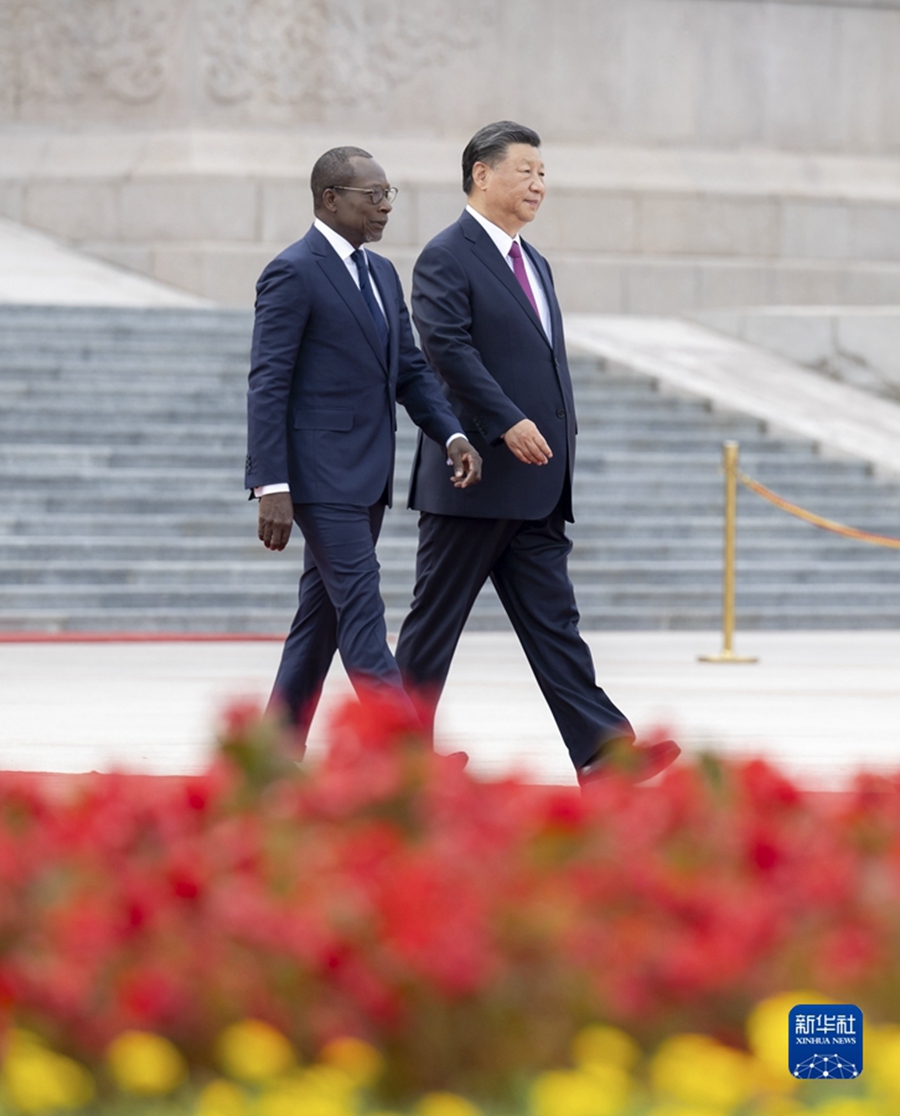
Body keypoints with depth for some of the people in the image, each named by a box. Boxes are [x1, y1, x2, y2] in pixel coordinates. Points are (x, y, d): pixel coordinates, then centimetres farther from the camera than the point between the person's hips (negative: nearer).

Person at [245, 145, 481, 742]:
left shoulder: (382, 273, 16)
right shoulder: (293, 273, -10)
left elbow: (411, 369, 17)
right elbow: (268, 386, -14)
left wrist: (452, 435, -1)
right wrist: (273, 488, -20)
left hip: (367, 479, 9)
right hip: (322, 476, -9)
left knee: (323, 616, 11)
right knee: (361, 611, -12)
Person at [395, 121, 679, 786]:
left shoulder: (534, 265, 20)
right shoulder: (446, 259, -8)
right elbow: (450, 350, -19)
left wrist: (558, 447, 18)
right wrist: (509, 422, -26)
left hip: (536, 487, 8)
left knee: (553, 620, 1)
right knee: (437, 617, 0)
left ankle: (604, 753, -8)